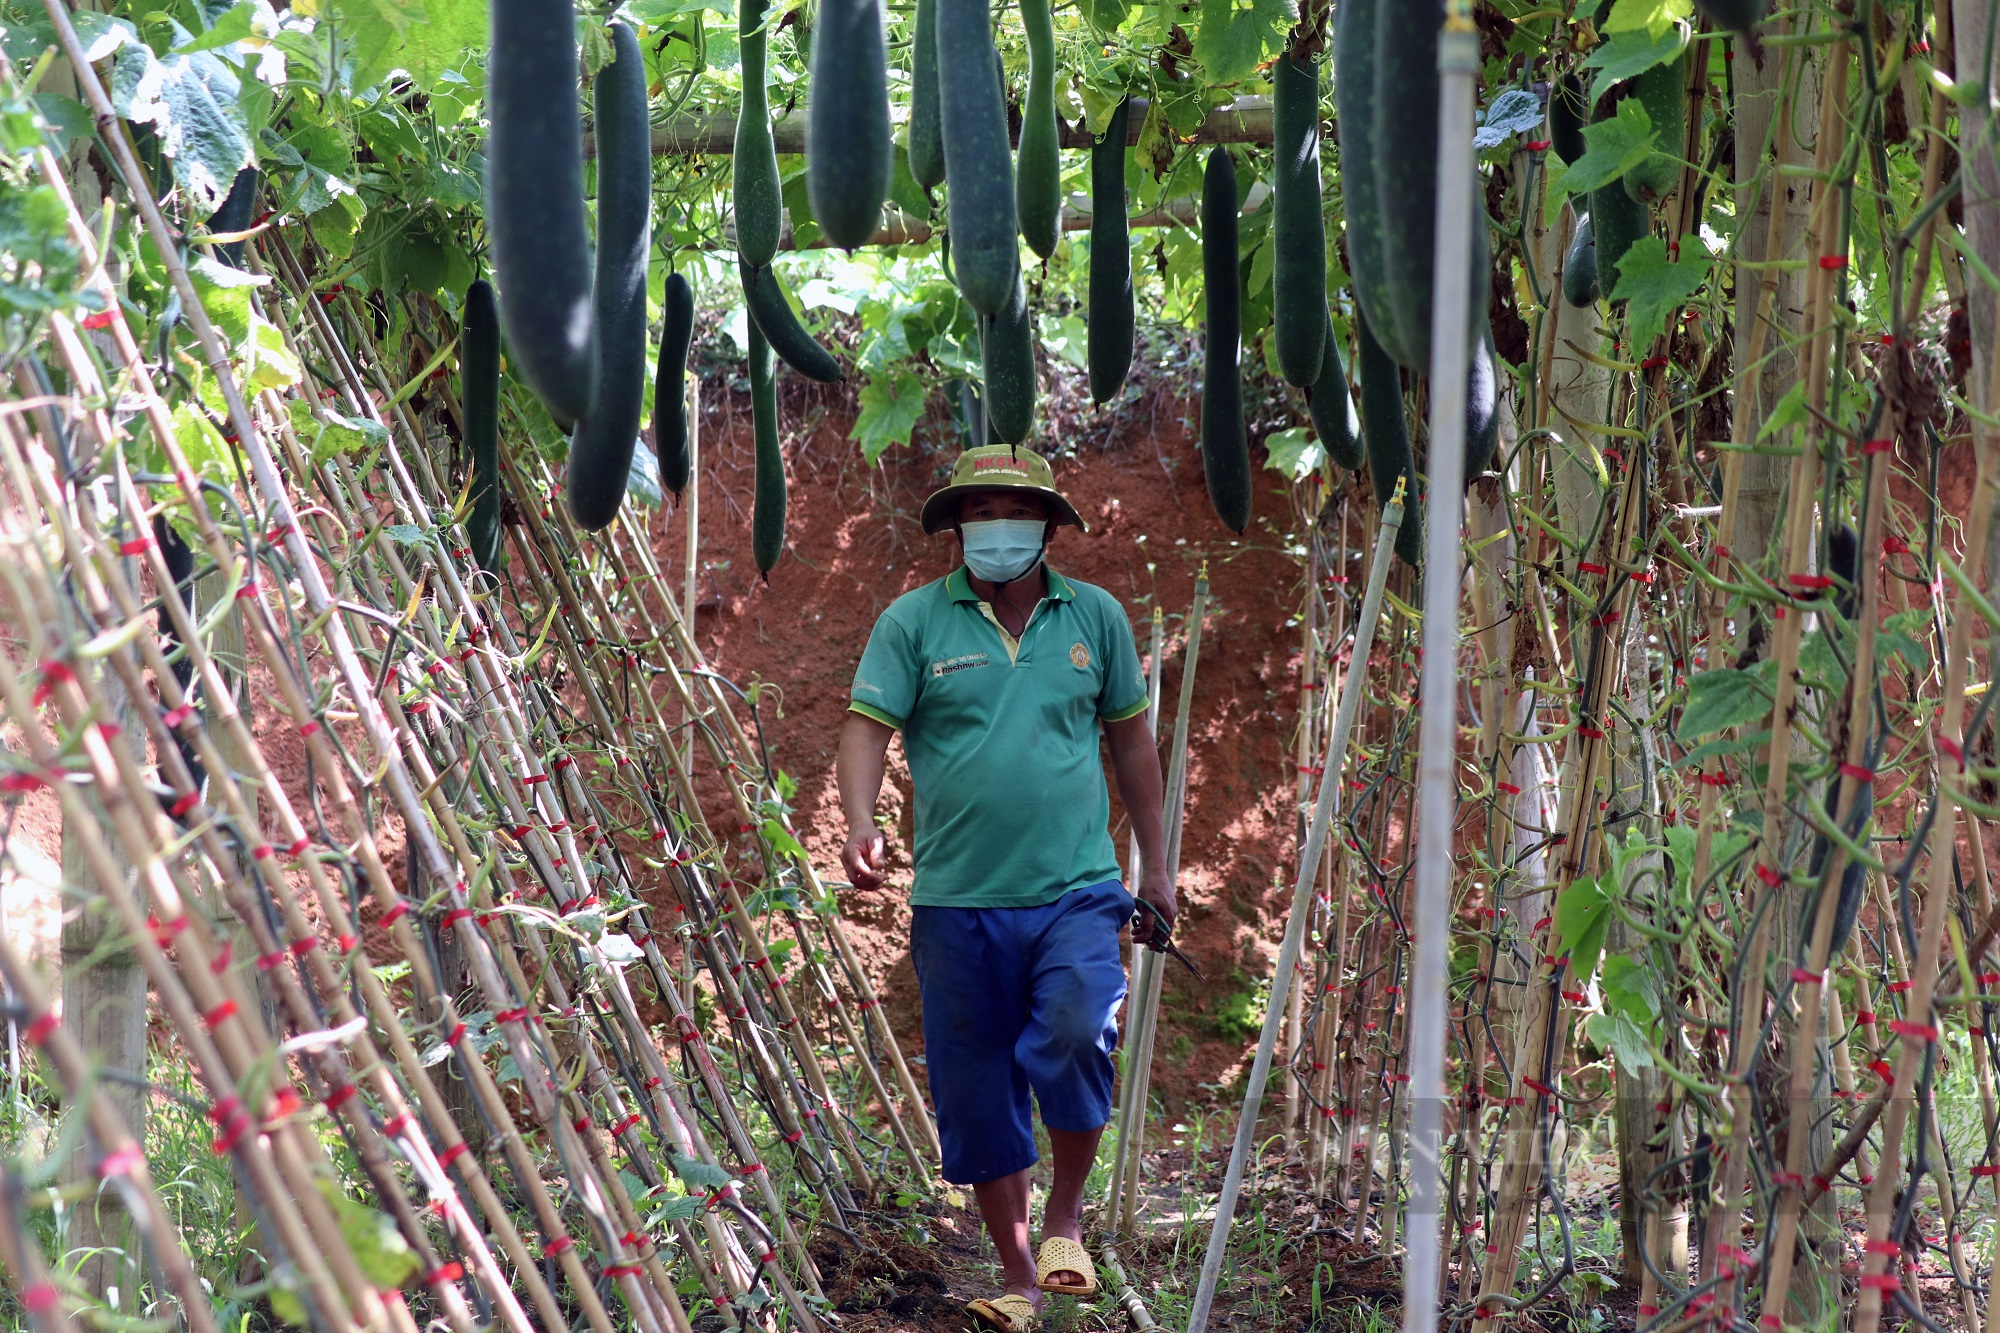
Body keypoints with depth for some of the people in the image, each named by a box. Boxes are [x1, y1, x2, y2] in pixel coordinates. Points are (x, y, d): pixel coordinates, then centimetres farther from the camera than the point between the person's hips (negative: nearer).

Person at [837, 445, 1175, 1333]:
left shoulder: (1095, 617, 8)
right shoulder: (915, 620, 2)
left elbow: (1129, 736, 16)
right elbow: (867, 726, -4)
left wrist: (1155, 862, 17)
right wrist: (860, 825, -23)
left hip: (1076, 892, 0)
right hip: (958, 901, 0)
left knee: (1075, 1040, -24)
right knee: (977, 1095, 6)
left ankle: (1066, 1215, 2)